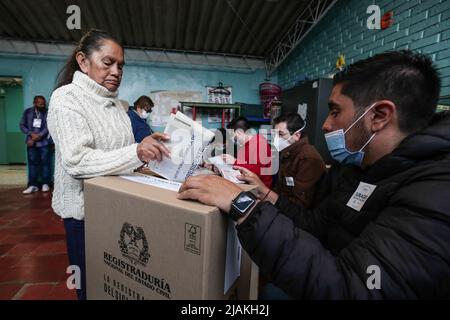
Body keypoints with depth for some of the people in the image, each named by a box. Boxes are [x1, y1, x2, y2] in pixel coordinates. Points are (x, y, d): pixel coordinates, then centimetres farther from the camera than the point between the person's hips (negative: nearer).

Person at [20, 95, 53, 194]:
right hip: (31, 142, 2)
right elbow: (22, 125, 5)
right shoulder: (27, 112, 7)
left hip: (45, 142, -2)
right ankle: (33, 185, 8)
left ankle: (45, 184, 11)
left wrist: (38, 136, -18)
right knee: (32, 163, 4)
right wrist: (31, 134, -12)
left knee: (45, 162, 1)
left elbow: (48, 127, -9)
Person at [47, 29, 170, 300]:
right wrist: (136, 153, -38)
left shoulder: (115, 103, 9)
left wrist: (147, 151, -5)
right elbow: (77, 161, -26)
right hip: (87, 209, -6)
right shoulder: (67, 98, -13)